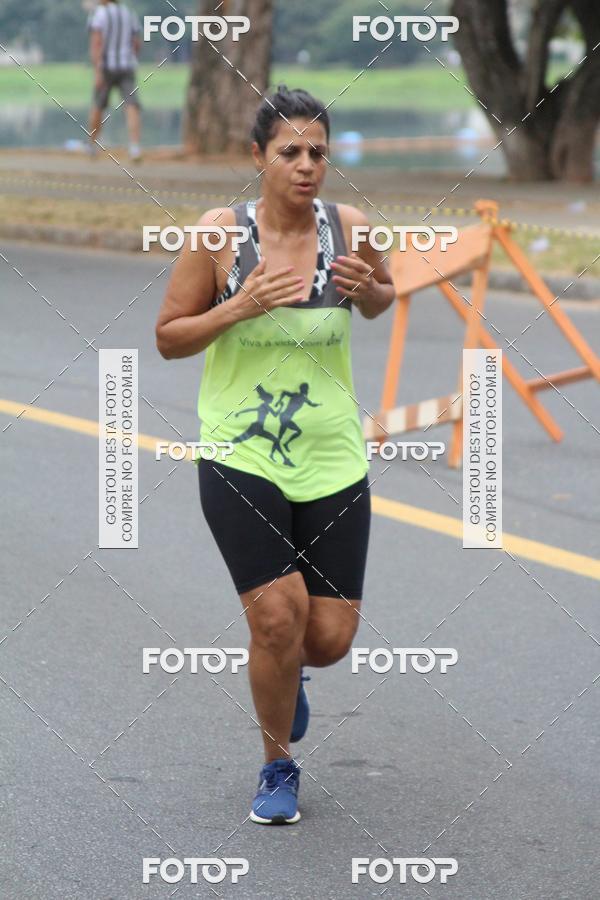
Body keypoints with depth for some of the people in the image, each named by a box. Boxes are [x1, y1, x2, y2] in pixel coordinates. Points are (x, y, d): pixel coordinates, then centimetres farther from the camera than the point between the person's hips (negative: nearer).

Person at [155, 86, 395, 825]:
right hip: (239, 459, -2)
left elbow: (382, 302, 16)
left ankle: (285, 670, 41)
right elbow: (168, 338, -3)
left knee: (330, 638, 2)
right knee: (278, 615, -13)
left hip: (332, 459, 3)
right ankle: (278, 768, 13)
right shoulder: (219, 232, -10)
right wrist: (241, 306, -19)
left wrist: (367, 288, -8)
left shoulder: (348, 227, -4)